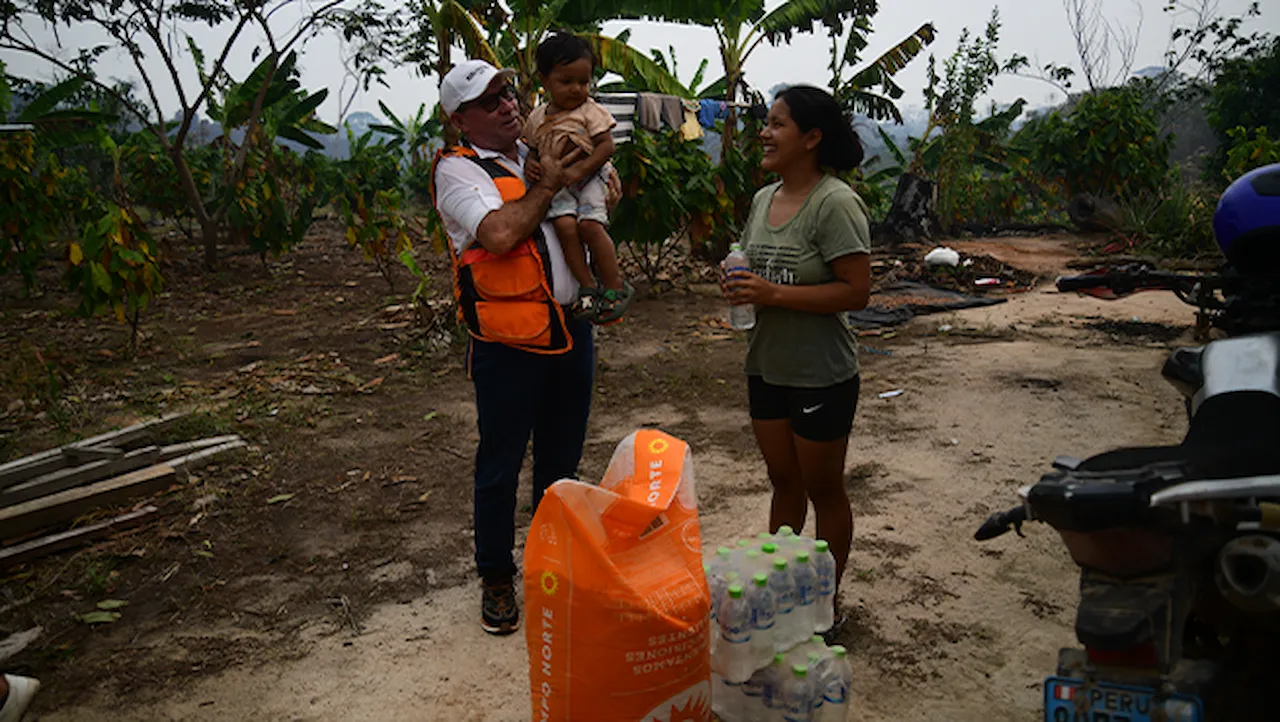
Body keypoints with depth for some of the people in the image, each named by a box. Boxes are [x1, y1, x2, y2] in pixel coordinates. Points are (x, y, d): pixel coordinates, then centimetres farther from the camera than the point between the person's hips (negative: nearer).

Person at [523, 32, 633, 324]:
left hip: (589, 179, -3)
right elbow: (533, 149, 22)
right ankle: (588, 287, -14)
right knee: (564, 224, -22)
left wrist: (579, 170, -16)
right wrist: (532, 166, -2)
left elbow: (606, 146, -6)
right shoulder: (537, 118, 13)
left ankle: (615, 286, -8)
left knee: (590, 225, -23)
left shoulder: (590, 111, 0)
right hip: (557, 186, 3)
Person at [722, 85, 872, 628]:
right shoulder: (764, 198, 7)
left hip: (821, 375, -7)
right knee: (783, 482, 18)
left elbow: (855, 292, -22)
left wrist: (773, 294, -25)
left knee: (823, 489, 8)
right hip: (767, 367, 7)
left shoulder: (835, 203, -17)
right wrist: (739, 286, -3)